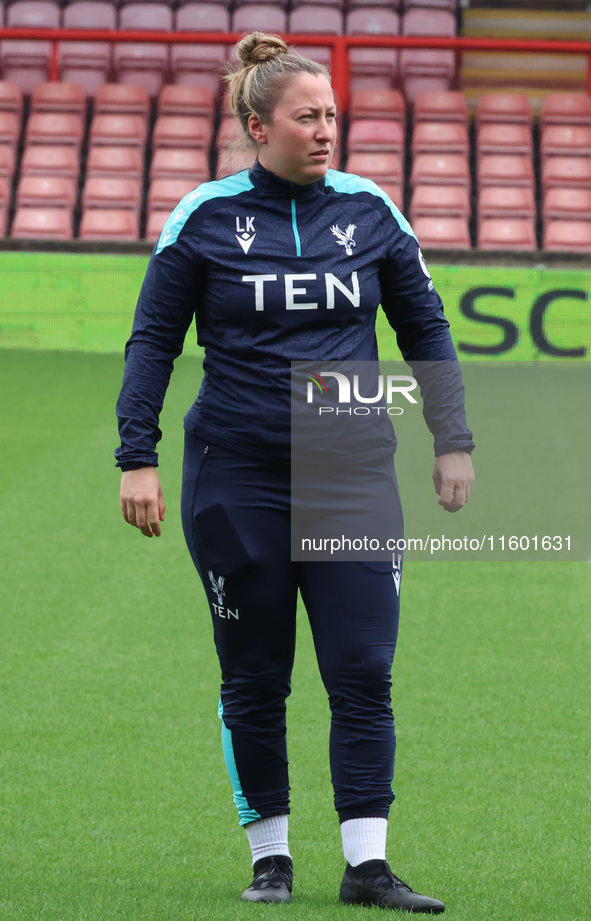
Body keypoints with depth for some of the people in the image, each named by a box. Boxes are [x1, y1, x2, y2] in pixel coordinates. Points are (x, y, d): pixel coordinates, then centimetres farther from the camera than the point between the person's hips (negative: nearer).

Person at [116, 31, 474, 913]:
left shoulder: (371, 210, 5)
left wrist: (454, 441, 10)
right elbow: (152, 340, 3)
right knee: (254, 681, 5)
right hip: (238, 476, -1)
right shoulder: (204, 217, -1)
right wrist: (137, 458, -4)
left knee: (364, 673, -6)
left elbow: (425, 328, 14)